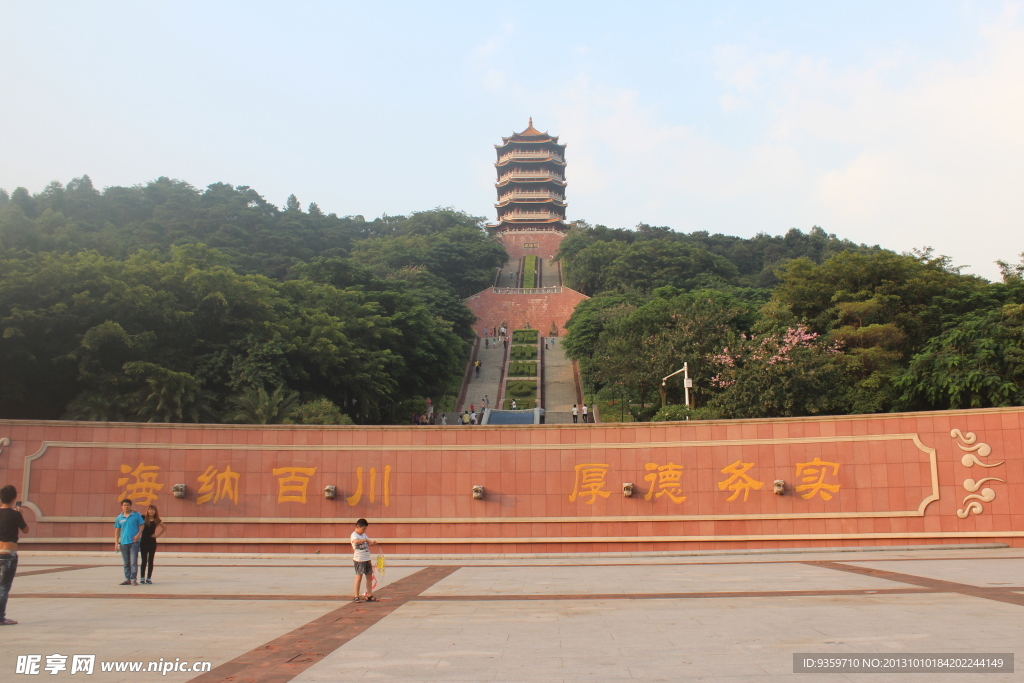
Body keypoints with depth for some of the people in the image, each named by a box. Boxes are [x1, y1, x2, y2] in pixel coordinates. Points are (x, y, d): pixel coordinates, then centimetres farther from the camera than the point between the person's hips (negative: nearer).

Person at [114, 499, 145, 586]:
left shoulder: (136, 515, 2)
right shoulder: (119, 518, 9)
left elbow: (141, 526, 5)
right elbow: (117, 530, 13)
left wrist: (138, 534, -12)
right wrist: (116, 542, 6)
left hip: (134, 542, -3)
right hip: (123, 542, 3)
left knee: (133, 562, -8)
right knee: (126, 563, 9)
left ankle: (133, 579, -6)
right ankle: (127, 579, 16)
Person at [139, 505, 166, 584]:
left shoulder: (157, 520, 3)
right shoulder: (143, 518, -2)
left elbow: (165, 528, 14)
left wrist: (158, 535, 5)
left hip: (152, 542, 2)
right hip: (144, 542, -2)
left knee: (150, 561, 5)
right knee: (144, 561, 0)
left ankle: (149, 578, 10)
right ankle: (142, 578, 8)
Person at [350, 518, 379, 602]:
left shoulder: (364, 535, 14)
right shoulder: (354, 535, -12)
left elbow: (369, 542, 19)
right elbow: (356, 541, -34)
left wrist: (373, 542, -2)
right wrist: (366, 540, -36)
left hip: (367, 559, 8)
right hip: (359, 560, -8)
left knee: (369, 576, 9)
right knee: (359, 577, -6)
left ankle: (369, 596, 16)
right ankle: (356, 597, 0)